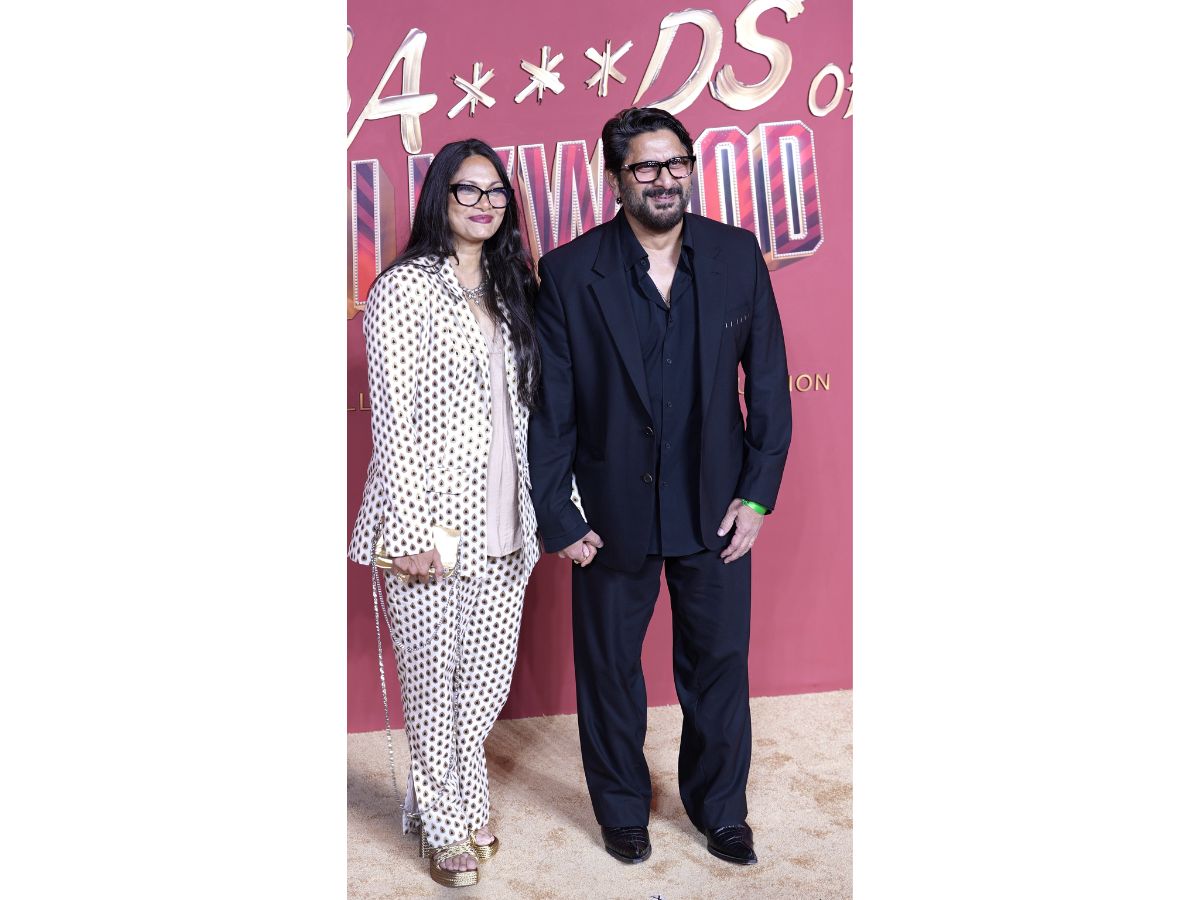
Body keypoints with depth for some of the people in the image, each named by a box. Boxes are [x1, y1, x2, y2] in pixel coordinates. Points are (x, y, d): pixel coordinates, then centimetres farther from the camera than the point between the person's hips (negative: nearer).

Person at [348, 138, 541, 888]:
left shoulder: (507, 290, 13)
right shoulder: (405, 288, -5)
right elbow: (393, 416, -10)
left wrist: (545, 509, 11)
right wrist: (412, 531, -14)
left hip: (502, 525, 6)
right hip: (430, 526, -5)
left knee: (491, 675, 12)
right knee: (435, 680, 7)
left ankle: (463, 798, 37)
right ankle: (447, 826, 28)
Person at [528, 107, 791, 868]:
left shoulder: (737, 256, -2)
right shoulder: (570, 273, -9)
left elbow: (769, 383, 2)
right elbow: (549, 409, -7)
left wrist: (758, 493, -3)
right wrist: (559, 519, -7)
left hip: (715, 510, 2)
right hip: (613, 512, -1)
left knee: (720, 663, 15)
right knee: (609, 668, 15)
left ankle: (721, 808, 39)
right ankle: (622, 809, 40)